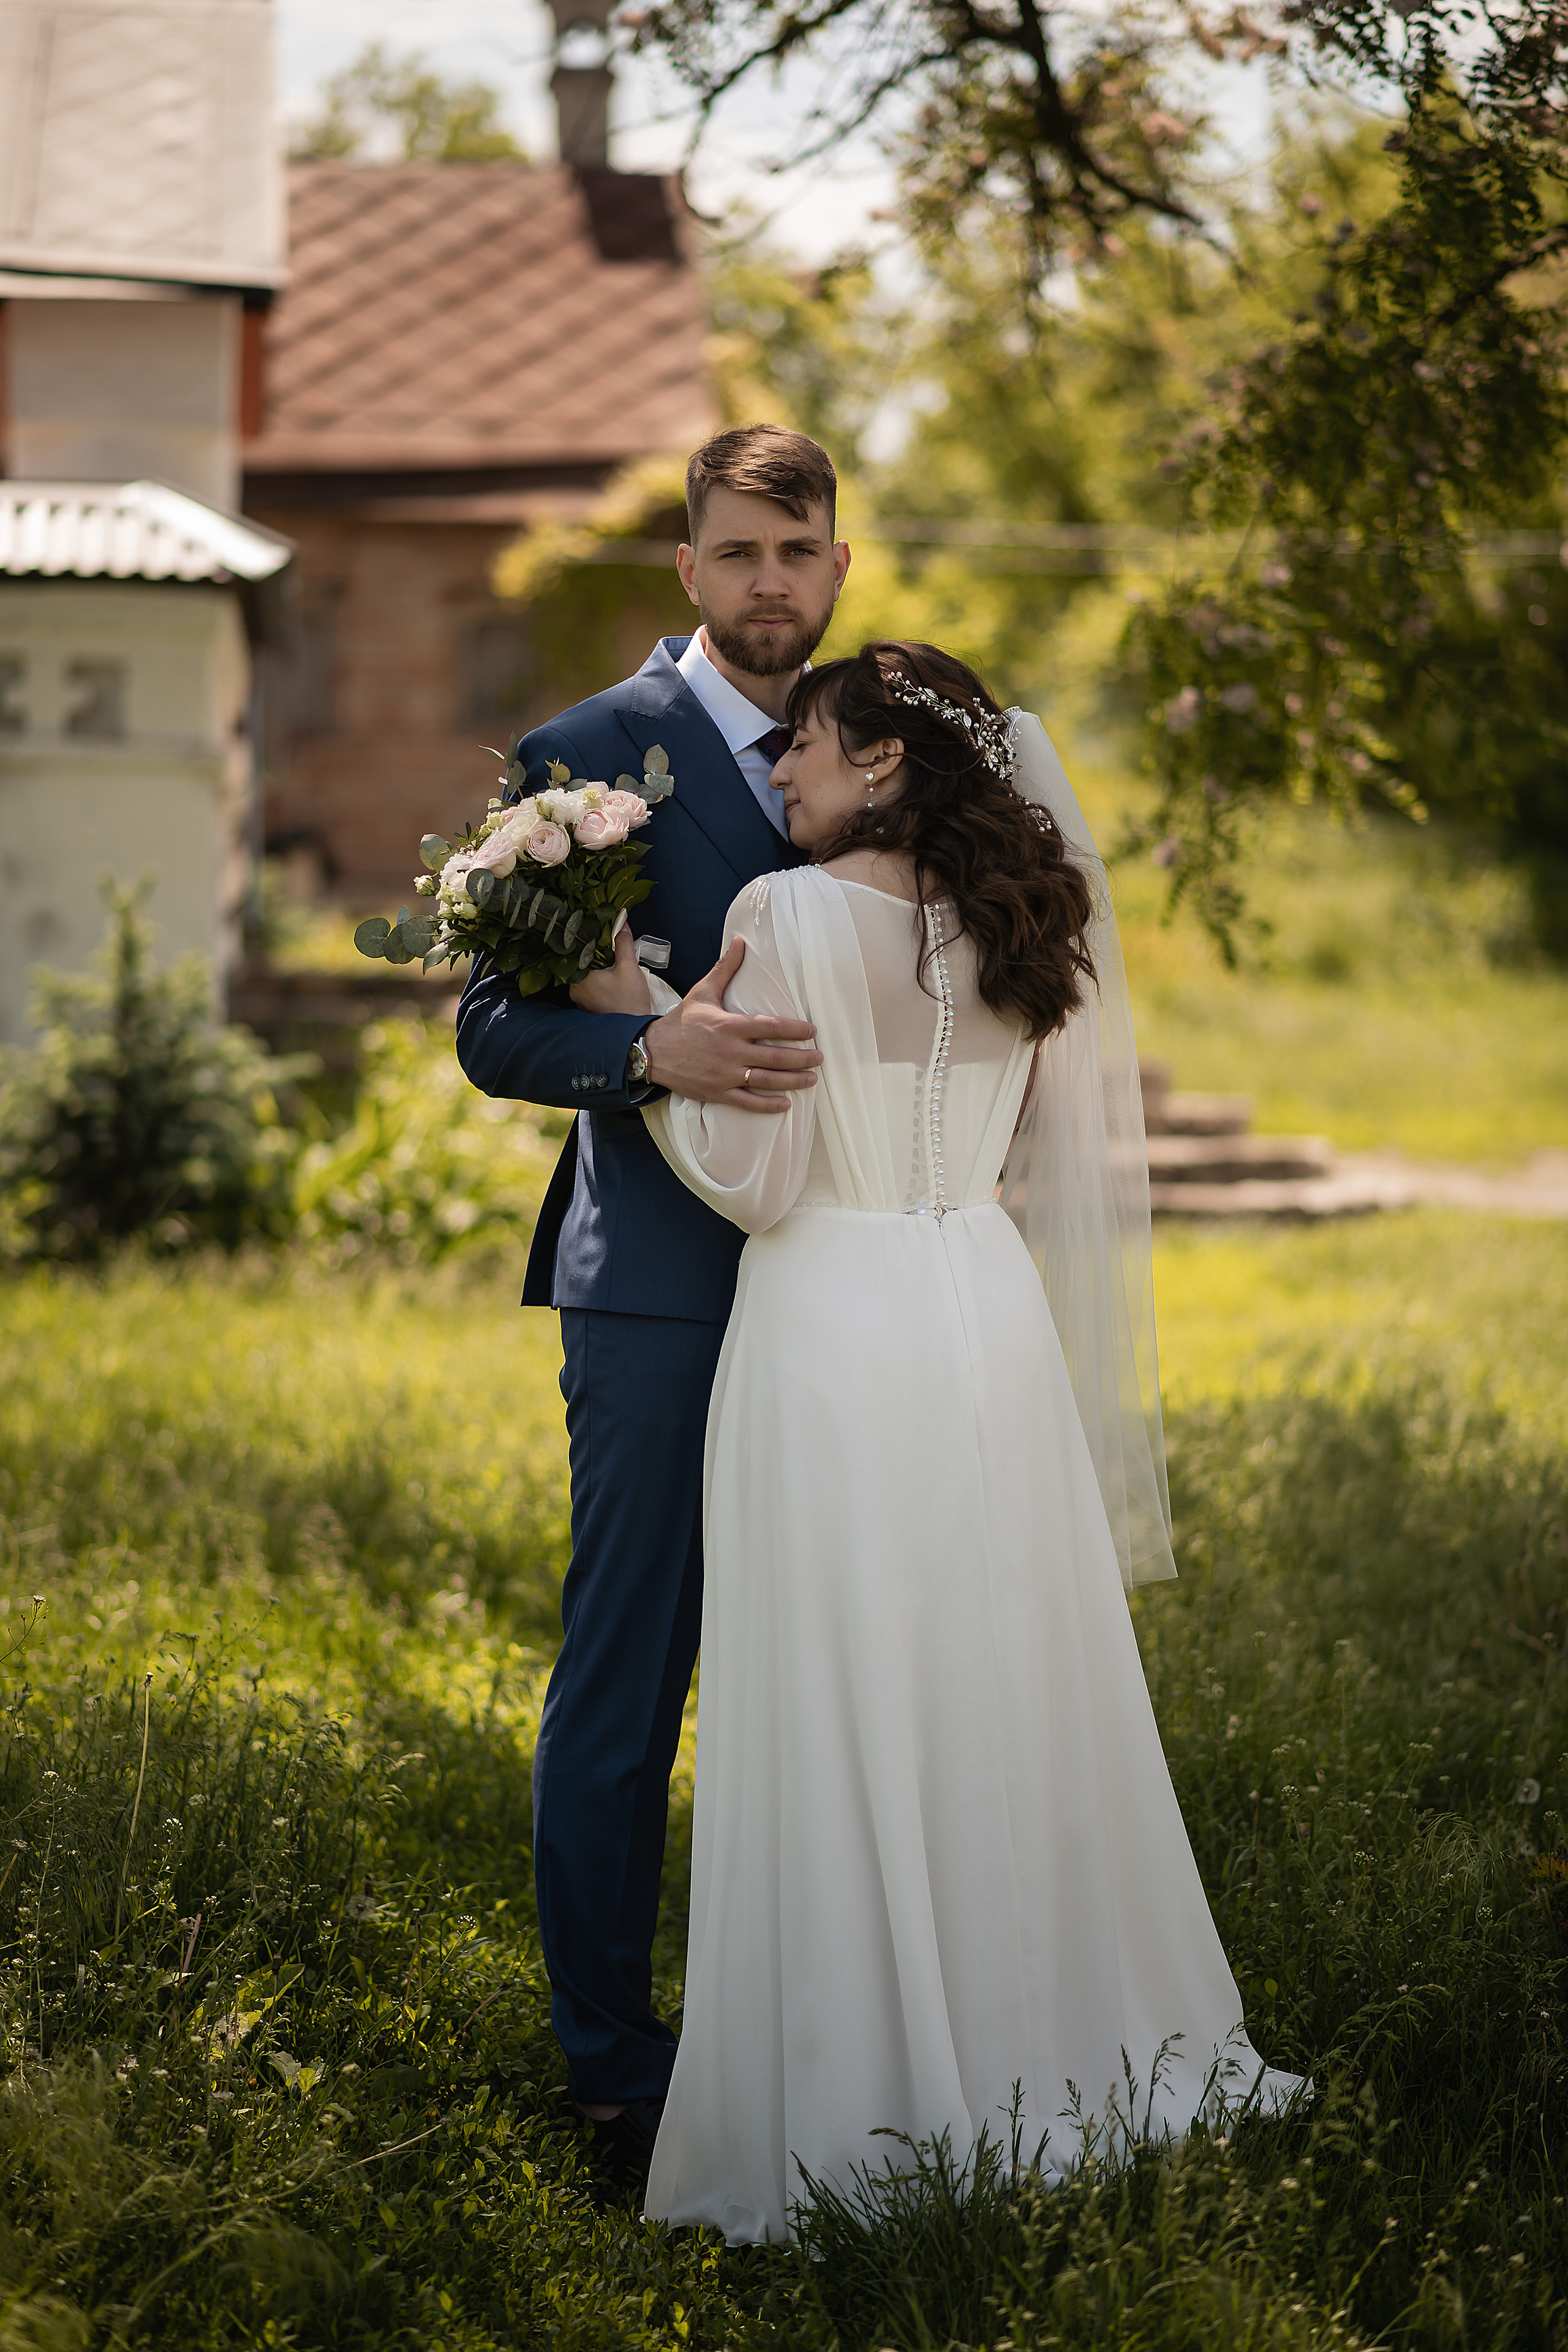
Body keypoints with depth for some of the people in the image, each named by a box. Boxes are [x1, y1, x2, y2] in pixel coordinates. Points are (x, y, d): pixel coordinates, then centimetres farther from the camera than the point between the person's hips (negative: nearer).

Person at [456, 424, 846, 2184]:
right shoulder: (593, 752, -5)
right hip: (662, 1279, -5)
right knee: (625, 1675, -2)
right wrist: (656, 1050, -28)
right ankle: (610, 2068, 8)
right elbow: (493, 1031, -11)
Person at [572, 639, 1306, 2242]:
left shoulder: (791, 914, -11)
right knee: (1004, 1690, 14)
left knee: (845, 1716, 0)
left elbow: (752, 1175, -12)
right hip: (991, 1318, 6)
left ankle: (864, 2103, 5)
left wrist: (640, 1020, -4)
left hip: (832, 1327, -6)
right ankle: (1041, 2037, 22)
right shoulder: (1015, 923, 7)